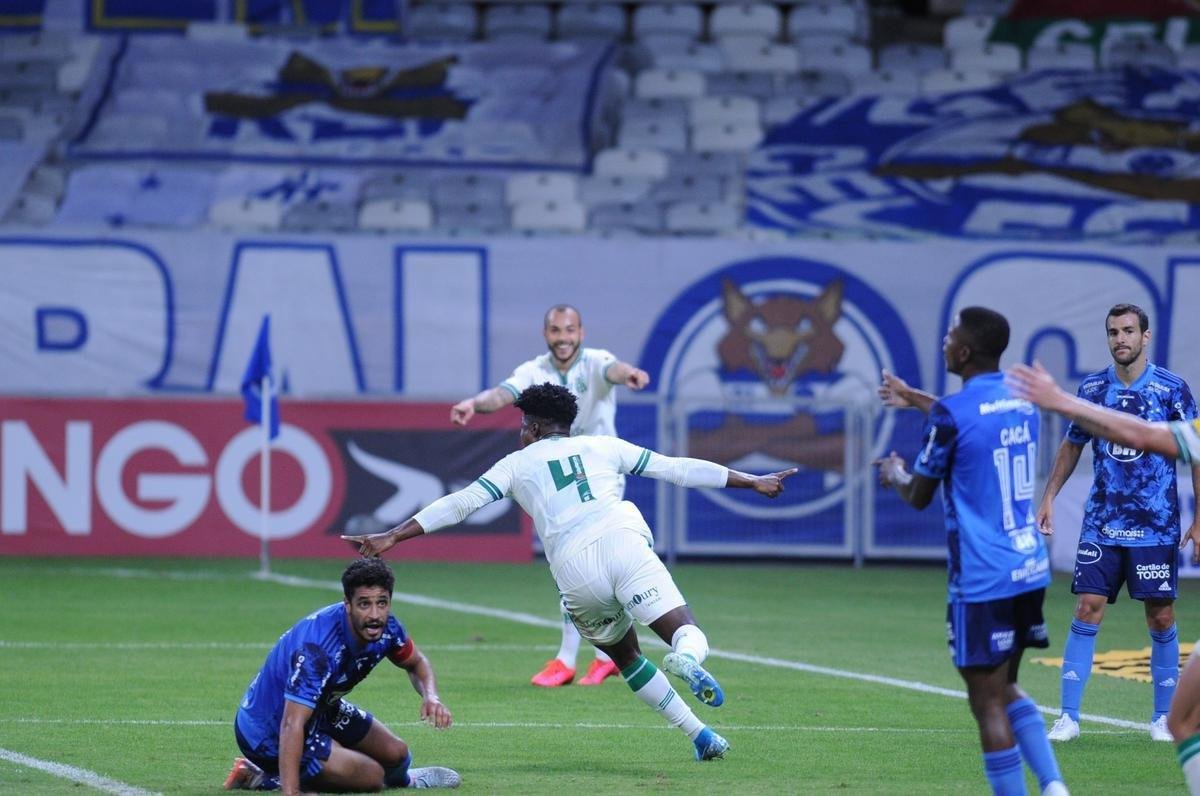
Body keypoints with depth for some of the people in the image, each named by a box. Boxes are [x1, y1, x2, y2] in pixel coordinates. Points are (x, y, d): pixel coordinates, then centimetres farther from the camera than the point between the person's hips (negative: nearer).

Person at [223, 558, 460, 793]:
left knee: (396, 755, 8)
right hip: (269, 735, -8)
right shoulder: (317, 648, -39)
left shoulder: (384, 627, -13)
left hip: (321, 711, 8)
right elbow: (292, 725, -43)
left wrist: (430, 696, -14)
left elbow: (416, 662, 9)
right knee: (372, 777, -11)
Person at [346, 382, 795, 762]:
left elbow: (460, 504, 13)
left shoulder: (518, 463, 22)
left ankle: (699, 734, 12)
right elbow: (678, 470, 26)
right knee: (688, 633, -5)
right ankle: (687, 660, -44)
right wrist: (752, 482, 34)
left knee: (626, 657, 22)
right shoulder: (603, 447, 25)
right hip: (623, 543, 0)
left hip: (573, 570, 0)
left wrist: (392, 537, 14)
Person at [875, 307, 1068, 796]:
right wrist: (915, 399, 47)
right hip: (1031, 570, 8)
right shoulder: (1022, 401, 9)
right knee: (1004, 688, 21)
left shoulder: (952, 414, -14)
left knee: (988, 703, -2)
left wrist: (895, 475, 21)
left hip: (982, 581, -8)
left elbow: (918, 497, -2)